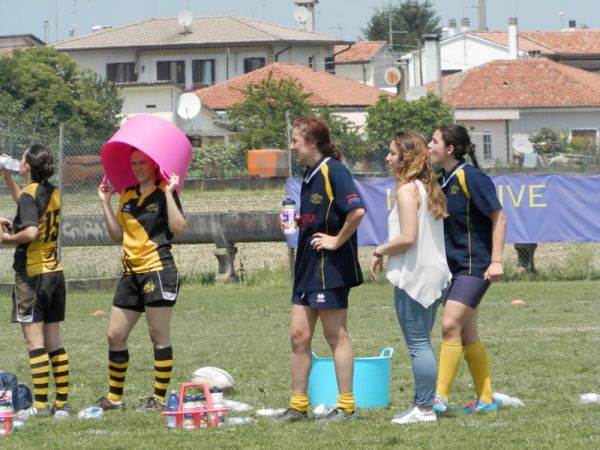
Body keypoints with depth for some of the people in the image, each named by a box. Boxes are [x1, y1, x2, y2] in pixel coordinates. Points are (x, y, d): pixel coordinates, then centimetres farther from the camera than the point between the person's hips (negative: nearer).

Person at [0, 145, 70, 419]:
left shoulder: (29, 194, -13)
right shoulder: (52, 193, 10)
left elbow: (31, 232, -28)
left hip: (32, 274, -8)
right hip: (54, 272, 8)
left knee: (34, 342, -6)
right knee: (53, 342, 11)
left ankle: (40, 405, -9)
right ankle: (62, 403, 11)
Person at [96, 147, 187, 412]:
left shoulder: (163, 194, -5)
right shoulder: (127, 196, 15)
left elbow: (178, 227, -18)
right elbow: (117, 235, 17)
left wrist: (169, 193, -21)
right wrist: (105, 202, 13)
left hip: (157, 270, -8)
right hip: (131, 273, 8)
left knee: (159, 336, -3)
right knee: (115, 335, 8)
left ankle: (159, 399, 0)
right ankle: (114, 397, 16)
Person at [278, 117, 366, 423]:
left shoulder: (334, 171, -15)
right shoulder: (309, 174, 14)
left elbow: (357, 210, -26)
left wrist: (337, 240, -18)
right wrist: (295, 222, 9)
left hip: (331, 267, -9)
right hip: (307, 266, 9)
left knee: (335, 336, -2)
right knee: (299, 335, 8)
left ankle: (346, 407, 5)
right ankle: (298, 405, 14)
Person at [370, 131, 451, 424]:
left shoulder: (407, 190, -14)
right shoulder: (429, 187, 14)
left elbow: (407, 238, -21)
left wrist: (379, 252, -7)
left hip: (414, 276, -9)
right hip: (434, 275, 9)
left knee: (418, 345, -5)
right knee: (422, 343, 14)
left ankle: (424, 409, -4)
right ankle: (423, 403, 18)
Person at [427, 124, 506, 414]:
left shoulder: (471, 177, -14)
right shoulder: (441, 180, 10)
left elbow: (498, 218, -13)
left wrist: (496, 261, -17)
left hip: (474, 266, -9)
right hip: (454, 267, 9)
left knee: (451, 326, -16)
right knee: (468, 335, 10)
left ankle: (441, 397, -15)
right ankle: (485, 399, 18)